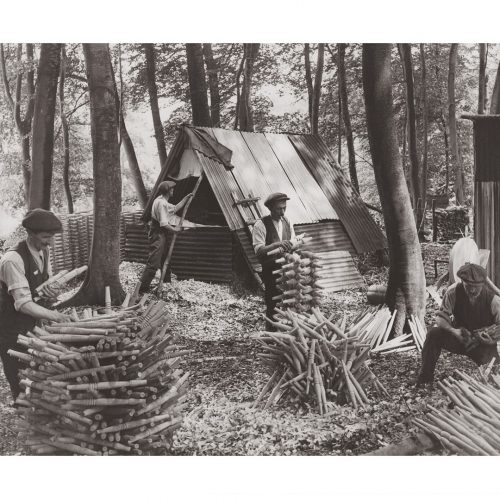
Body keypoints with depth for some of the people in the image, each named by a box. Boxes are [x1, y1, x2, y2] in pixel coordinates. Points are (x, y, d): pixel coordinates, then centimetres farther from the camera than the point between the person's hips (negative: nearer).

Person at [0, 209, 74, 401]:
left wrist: (49, 289, -11)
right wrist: (56, 316, -36)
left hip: (34, 324, 7)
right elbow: (23, 304, -29)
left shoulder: (43, 251, 0)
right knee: (20, 379, 3)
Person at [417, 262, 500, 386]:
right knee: (434, 334, -24)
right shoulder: (453, 292, -17)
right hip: (459, 336, 2)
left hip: (483, 345, -2)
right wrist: (453, 331, -30)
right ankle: (425, 377, -13)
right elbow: (441, 318, -12)